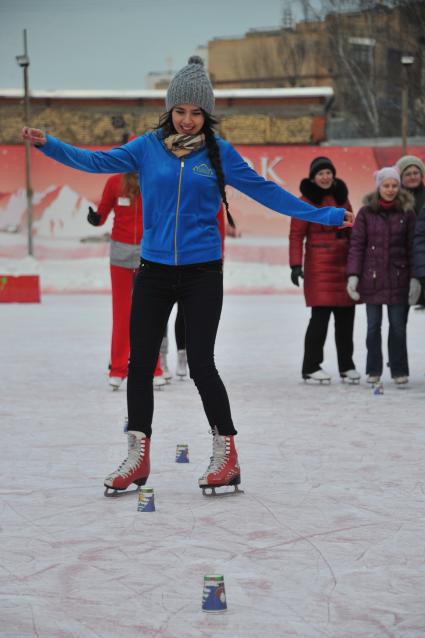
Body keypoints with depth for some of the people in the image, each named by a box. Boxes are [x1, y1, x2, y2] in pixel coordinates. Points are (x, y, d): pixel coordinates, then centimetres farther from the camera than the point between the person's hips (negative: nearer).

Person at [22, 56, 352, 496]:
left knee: (201, 365, -5)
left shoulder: (219, 152, 0)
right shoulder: (148, 147, 2)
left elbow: (265, 191, 4)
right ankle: (137, 458, 17)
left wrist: (322, 215, 3)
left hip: (202, 273, -2)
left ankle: (226, 455, 11)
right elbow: (100, 162, -3)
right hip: (154, 271, 2)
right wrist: (48, 145, -15)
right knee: (140, 364, 4)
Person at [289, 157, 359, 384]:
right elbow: (296, 235, -6)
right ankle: (311, 367, 0)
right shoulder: (306, 201, -3)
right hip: (319, 266, -6)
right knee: (320, 315, -9)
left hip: (343, 264, 6)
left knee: (346, 315, 7)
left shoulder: (342, 198, 14)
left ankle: (346, 365, 17)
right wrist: (295, 265, -13)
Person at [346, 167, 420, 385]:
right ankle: (373, 370, 14)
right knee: (373, 326, 5)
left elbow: (411, 247, 4)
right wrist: (353, 275, -8)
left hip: (398, 277, 0)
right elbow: (356, 245, 0)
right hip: (372, 277, 0)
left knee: (398, 325, 3)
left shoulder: (407, 213, 3)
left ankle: (399, 370, 12)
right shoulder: (366, 213, 1)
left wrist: (414, 277, -2)